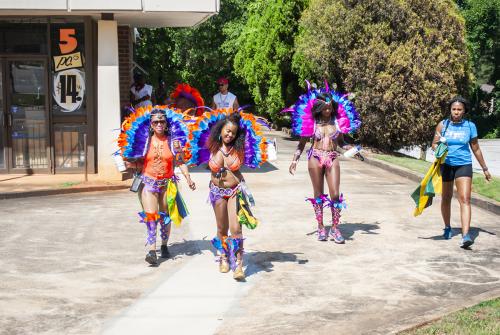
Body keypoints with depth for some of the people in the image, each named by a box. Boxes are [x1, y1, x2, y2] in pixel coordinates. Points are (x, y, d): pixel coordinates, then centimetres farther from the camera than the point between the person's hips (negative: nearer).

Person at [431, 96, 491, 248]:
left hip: (464, 165, -1)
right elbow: (434, 144, 4)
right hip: (446, 165, 1)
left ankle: (465, 235, -21)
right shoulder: (442, 125, 0)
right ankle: (447, 228, 35)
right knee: (446, 198, 13)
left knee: (465, 199, -14)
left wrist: (485, 169, 14)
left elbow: (476, 149, 9)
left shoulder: (470, 126, 1)